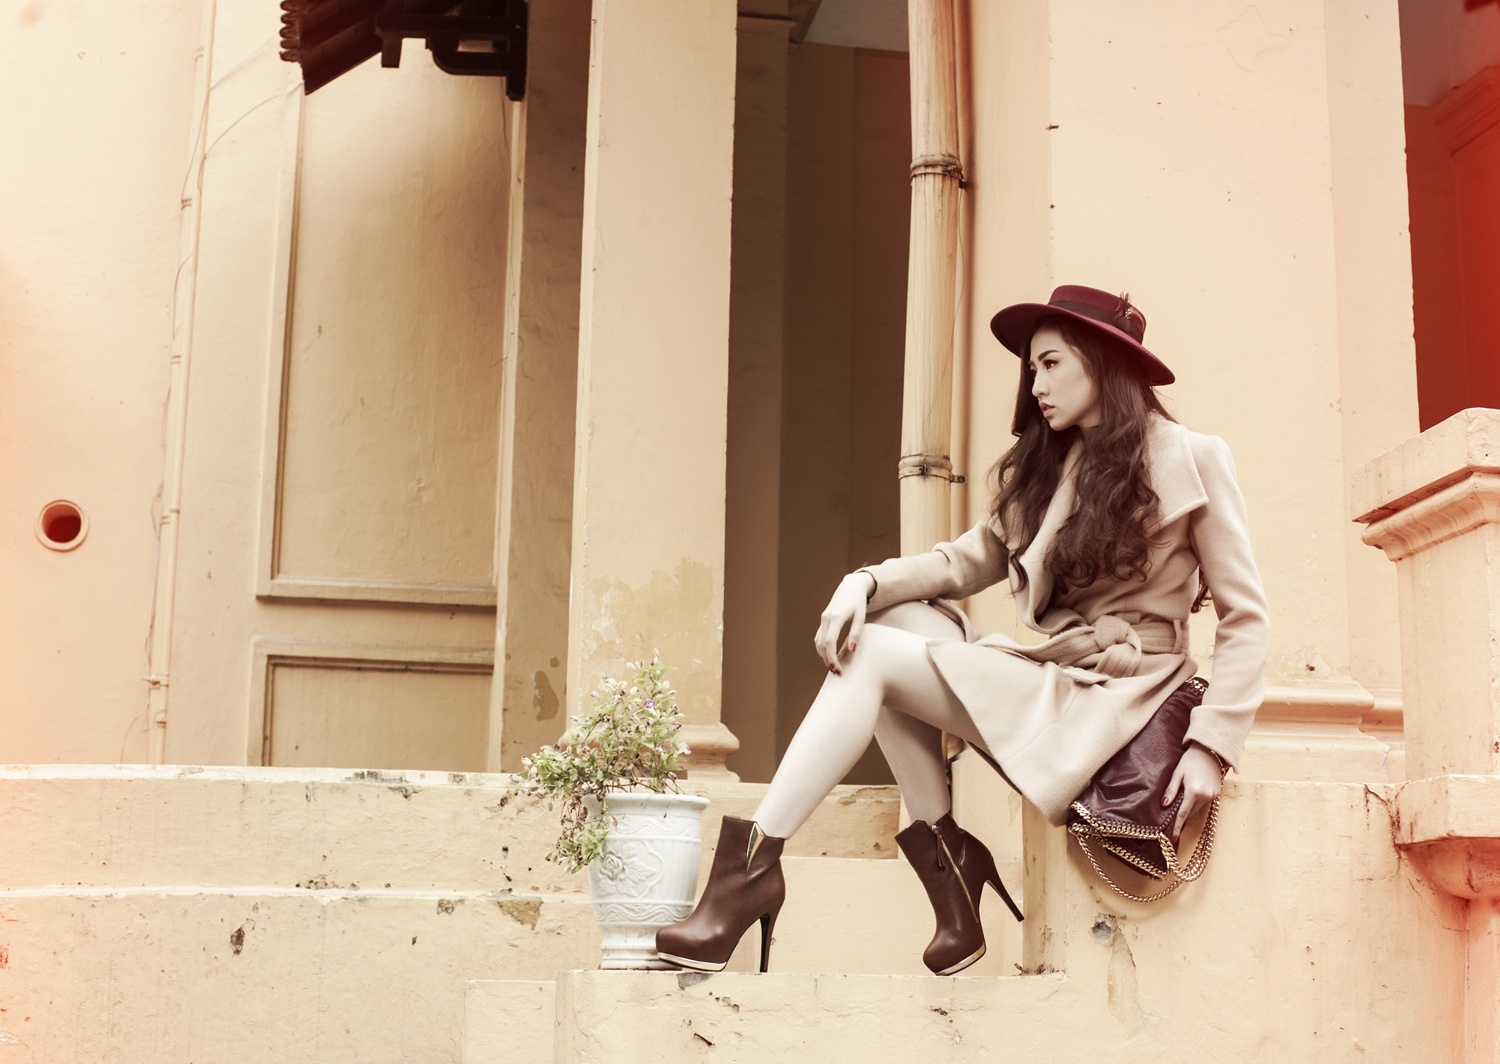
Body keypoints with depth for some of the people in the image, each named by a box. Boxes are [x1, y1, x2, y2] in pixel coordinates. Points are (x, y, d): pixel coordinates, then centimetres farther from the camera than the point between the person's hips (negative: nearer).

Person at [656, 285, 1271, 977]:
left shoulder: (1191, 460, -1)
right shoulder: (1049, 467, 20)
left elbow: (1245, 616, -3)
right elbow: (966, 561, 11)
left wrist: (1211, 742, -15)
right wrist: (866, 583, -9)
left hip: (1109, 702, -7)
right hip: (1044, 677, 7)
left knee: (872, 655, -16)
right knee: (892, 616, -12)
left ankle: (755, 863, -18)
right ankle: (945, 859, -11)